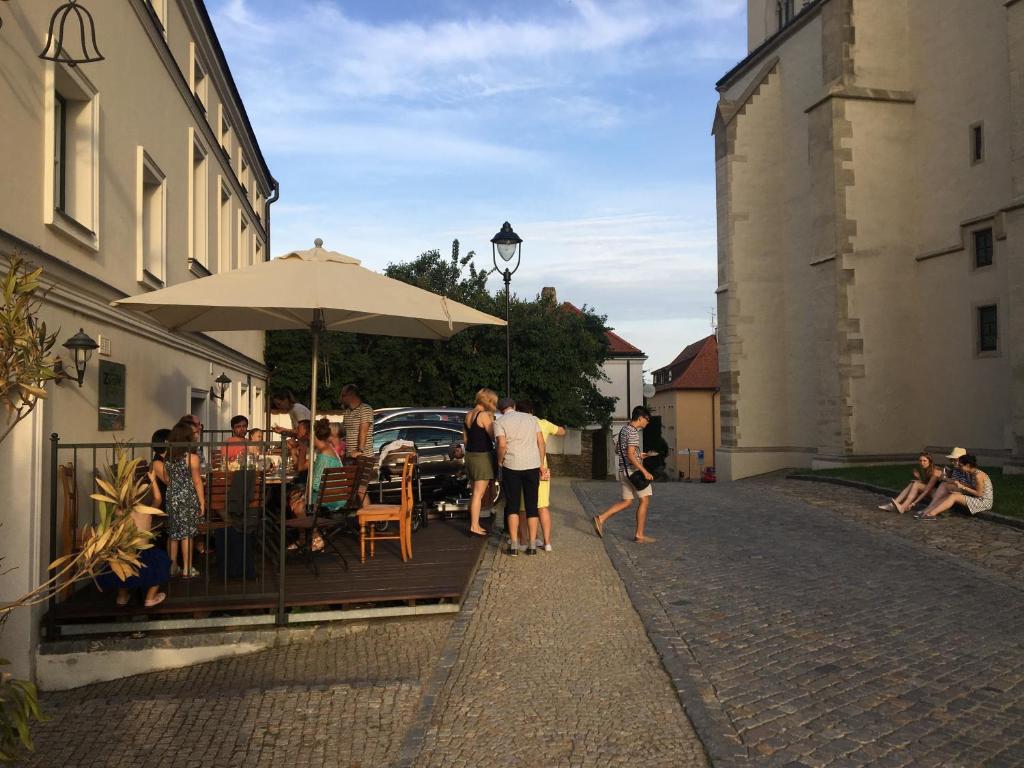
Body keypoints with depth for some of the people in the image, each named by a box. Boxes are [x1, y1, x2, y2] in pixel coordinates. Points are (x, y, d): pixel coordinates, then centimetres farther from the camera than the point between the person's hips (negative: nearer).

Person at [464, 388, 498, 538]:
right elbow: (494, 437, -17)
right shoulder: (484, 415, -15)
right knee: (479, 494, -4)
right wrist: (492, 422, -4)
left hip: (470, 455, 8)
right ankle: (474, 527, -2)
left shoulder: (468, 415, 11)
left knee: (476, 493, 15)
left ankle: (475, 524, 20)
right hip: (482, 456, -8)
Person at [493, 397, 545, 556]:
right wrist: (542, 465, 10)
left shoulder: (500, 422, -1)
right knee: (532, 506, 8)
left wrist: (500, 461, 2)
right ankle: (532, 545, 7)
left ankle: (514, 544, 1)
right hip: (532, 465, 3)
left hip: (512, 466, -2)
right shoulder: (530, 418, 10)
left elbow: (502, 444, -15)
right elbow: (541, 441, 5)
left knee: (512, 506, 7)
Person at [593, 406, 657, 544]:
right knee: (644, 501, 1)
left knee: (626, 502, 14)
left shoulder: (623, 430, 14)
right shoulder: (633, 432, -15)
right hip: (634, 470, -9)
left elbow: (618, 451, 23)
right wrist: (645, 471, -22)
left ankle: (601, 518, 3)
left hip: (624, 471, 9)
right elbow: (630, 455, -22)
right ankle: (639, 535, 4)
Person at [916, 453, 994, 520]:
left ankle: (931, 514, -27)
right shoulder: (971, 474, 6)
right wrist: (956, 482, -2)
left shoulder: (978, 475, -21)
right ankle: (927, 511, -15)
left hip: (984, 501, -8)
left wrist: (962, 487, -19)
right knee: (948, 495, -5)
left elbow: (979, 493, -21)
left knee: (954, 496, -22)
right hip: (976, 499, 8)